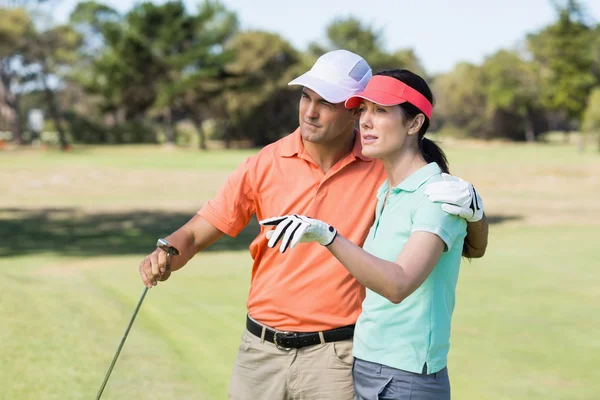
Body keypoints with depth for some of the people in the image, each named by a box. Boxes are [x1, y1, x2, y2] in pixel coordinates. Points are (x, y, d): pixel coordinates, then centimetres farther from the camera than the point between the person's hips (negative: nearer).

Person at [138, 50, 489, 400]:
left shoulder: (385, 170, -6)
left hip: (336, 358, -2)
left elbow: (475, 247, 0)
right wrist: (166, 255, -20)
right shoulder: (266, 164, -3)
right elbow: (195, 234, 2)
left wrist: (471, 208, -22)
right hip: (261, 350, 2)